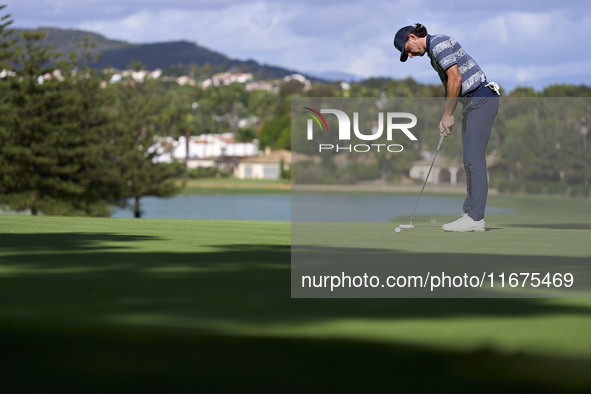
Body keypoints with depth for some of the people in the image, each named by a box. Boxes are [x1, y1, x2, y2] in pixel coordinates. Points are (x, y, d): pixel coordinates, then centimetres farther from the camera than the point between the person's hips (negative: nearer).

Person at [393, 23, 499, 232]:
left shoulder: (439, 43, -11)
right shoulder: (433, 56, 21)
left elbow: (455, 78, -18)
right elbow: (449, 87, 25)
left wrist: (448, 114, -11)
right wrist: (445, 119, 13)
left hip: (481, 99, -11)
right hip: (471, 102, 11)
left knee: (474, 158, -13)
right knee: (470, 160, 9)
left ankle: (475, 218, -15)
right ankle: (471, 214, 9)